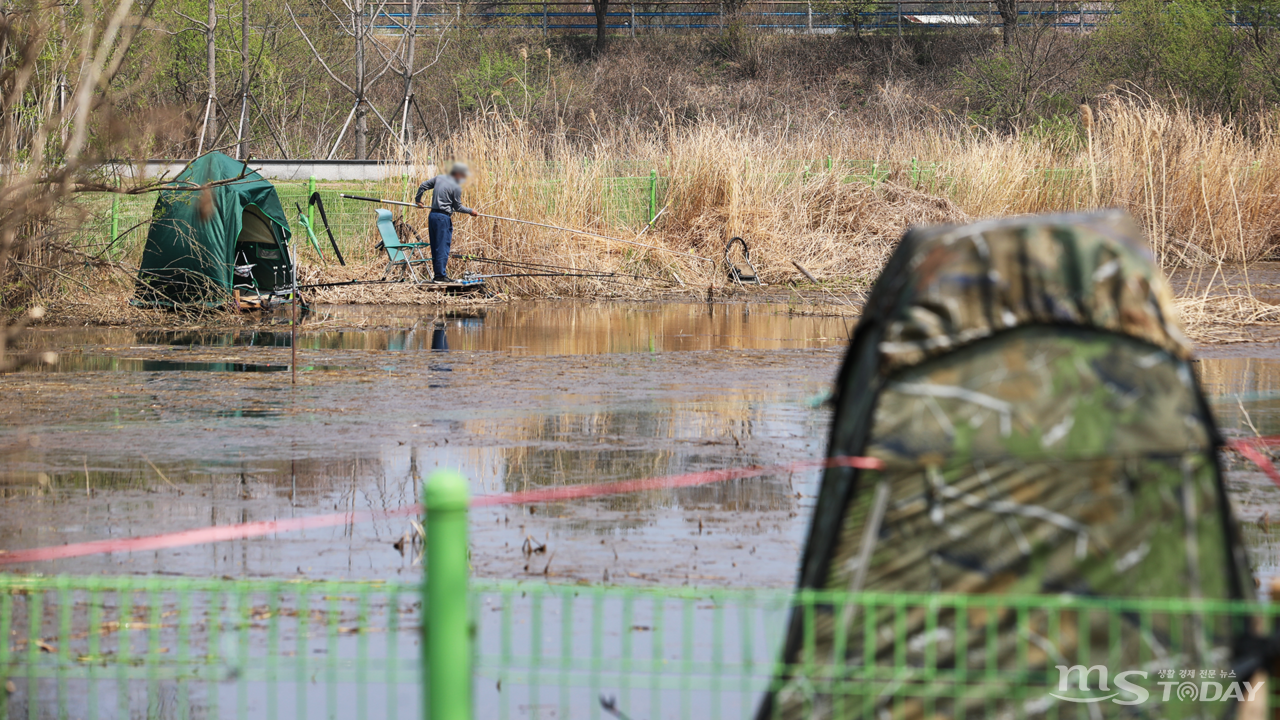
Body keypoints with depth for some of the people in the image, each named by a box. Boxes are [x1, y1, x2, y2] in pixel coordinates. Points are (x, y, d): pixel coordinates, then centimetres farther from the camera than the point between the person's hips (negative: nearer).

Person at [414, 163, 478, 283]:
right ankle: (441, 275, -6)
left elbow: (423, 186, 15)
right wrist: (470, 211, 11)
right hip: (443, 217, -8)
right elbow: (458, 207, -4)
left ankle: (436, 274, 15)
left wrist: (418, 200, 29)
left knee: (435, 247, 11)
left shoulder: (439, 178, 9)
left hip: (433, 215, 8)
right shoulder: (456, 187, -10)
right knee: (443, 247, -5)